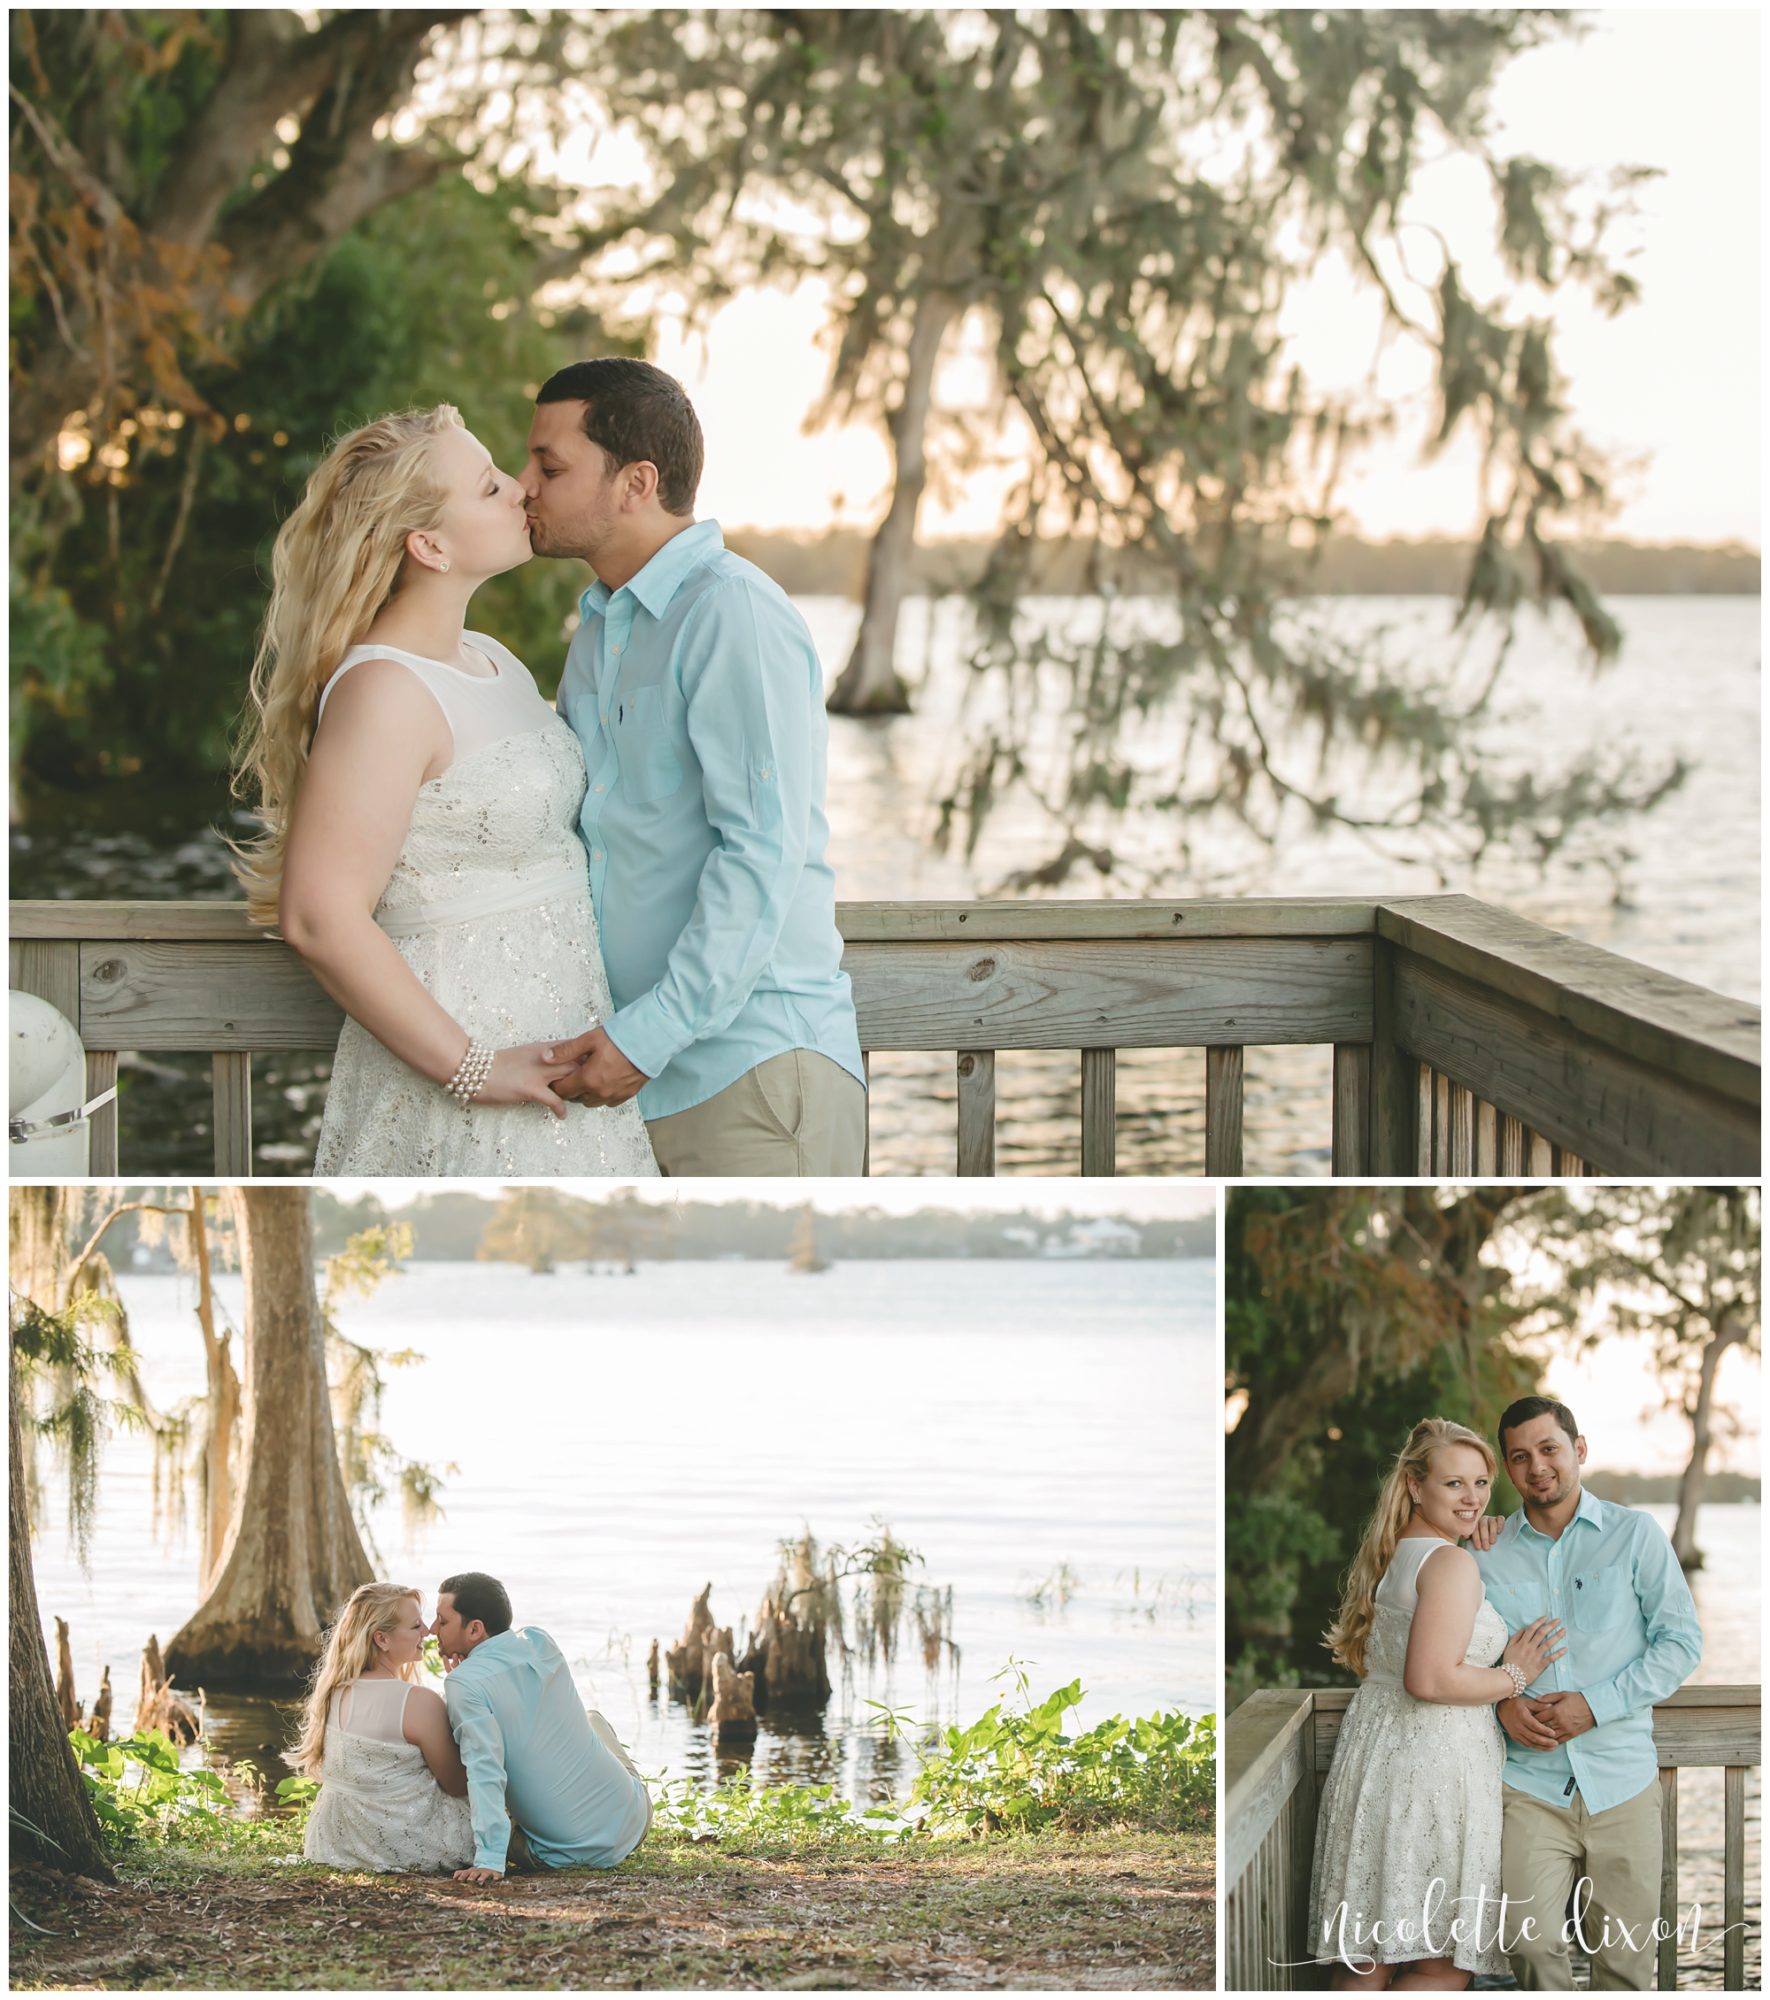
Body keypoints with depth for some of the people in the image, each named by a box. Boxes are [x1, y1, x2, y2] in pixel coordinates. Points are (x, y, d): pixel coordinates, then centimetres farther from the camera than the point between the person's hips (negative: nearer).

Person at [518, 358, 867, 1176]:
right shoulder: (597, 630, 19)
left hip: (750, 1063, -8)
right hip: (638, 1074, 8)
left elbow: (764, 853, -19)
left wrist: (650, 1031, -22)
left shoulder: (733, 615, -12)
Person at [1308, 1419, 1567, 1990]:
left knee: (1366, 1958, 10)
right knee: (1441, 1962, -2)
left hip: (1372, 1750, 9)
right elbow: (1430, 1680, -23)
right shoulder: (1451, 1562, -14)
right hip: (1431, 1763, -9)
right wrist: (1512, 1677, -8)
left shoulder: (1392, 1555, 15)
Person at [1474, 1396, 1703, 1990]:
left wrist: (1596, 1705, -11)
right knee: (1532, 1945, -14)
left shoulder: (1635, 1535, 3)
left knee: (1625, 1958, 1)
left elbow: (1682, 1642, 0)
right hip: (1529, 1784, 1)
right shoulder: (1488, 1555, 8)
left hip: (1622, 1780, -1)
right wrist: (1502, 1703, -6)